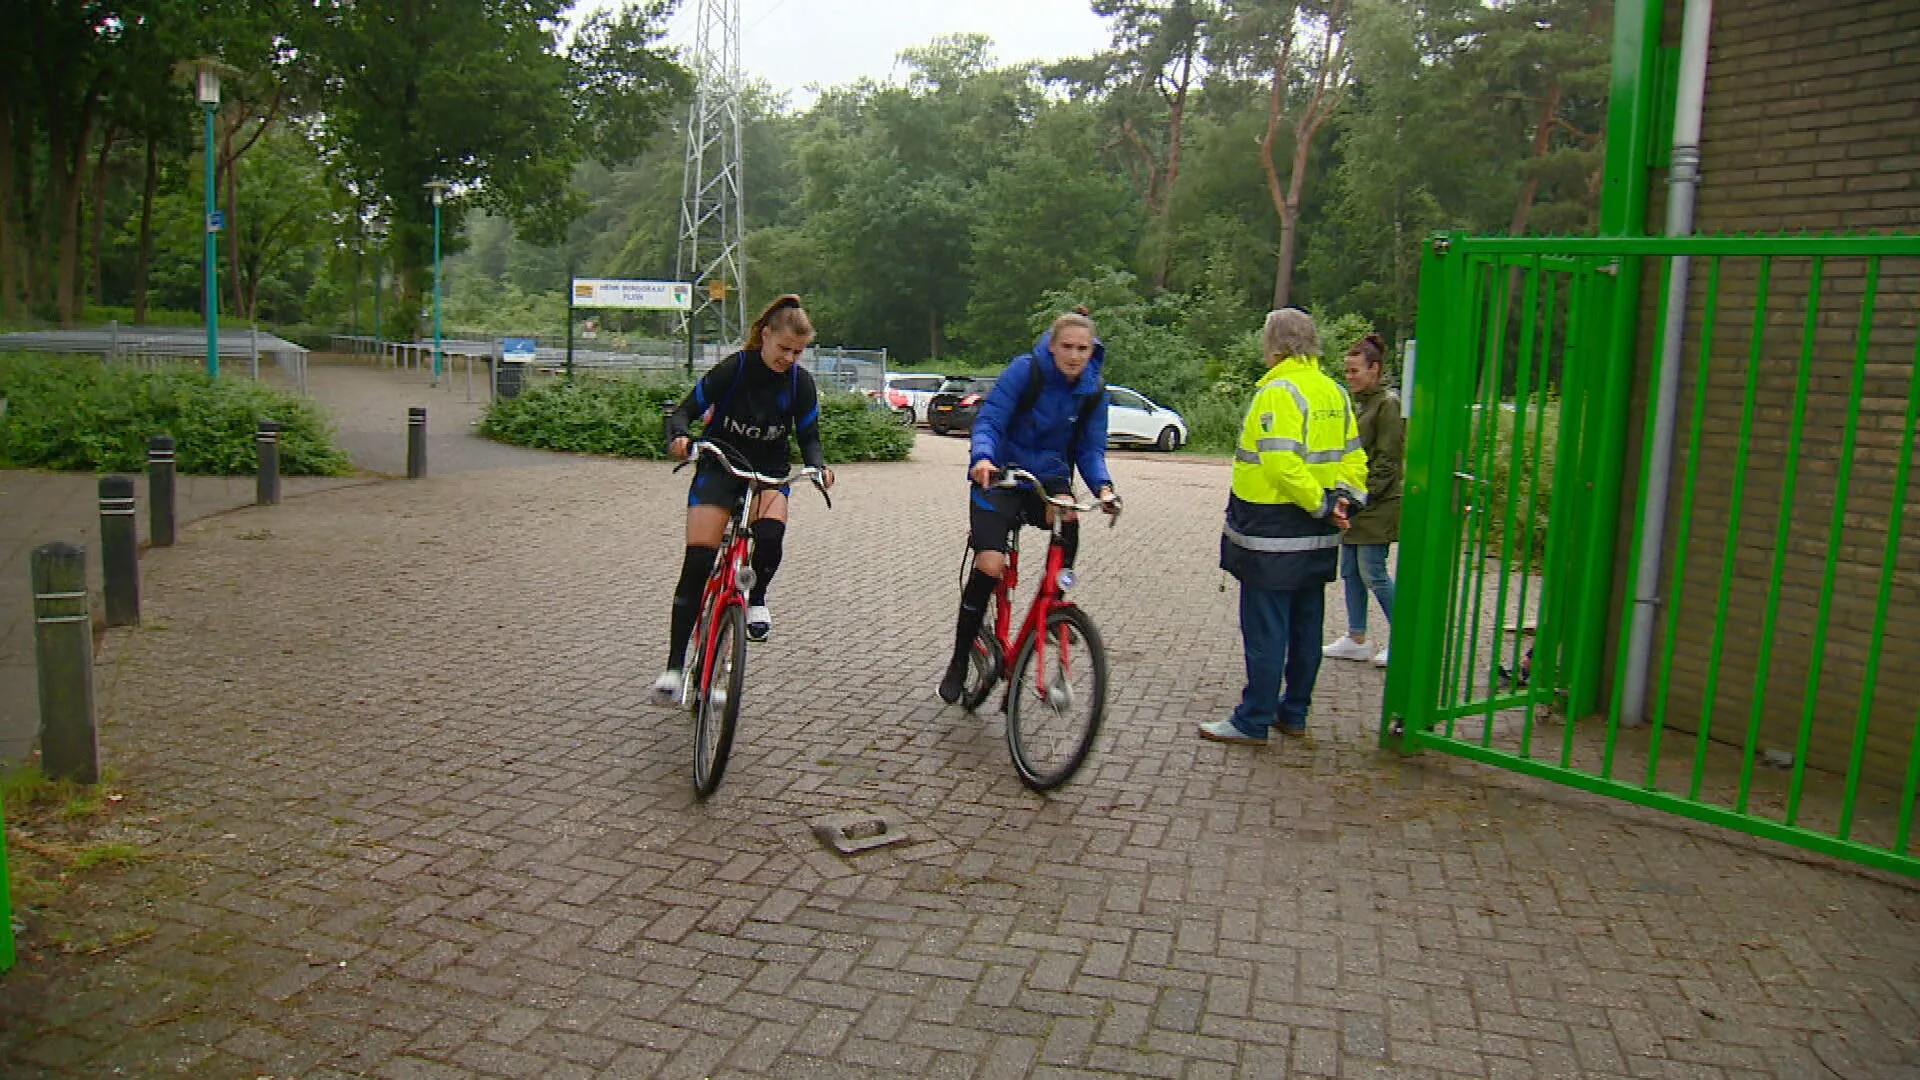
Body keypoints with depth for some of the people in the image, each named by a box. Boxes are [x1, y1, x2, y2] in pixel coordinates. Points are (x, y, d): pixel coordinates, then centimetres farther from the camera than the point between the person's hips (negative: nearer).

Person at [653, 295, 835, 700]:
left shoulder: (799, 381, -6)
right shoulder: (733, 369, -13)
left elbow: (808, 435, 1)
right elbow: (686, 411, -10)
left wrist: (818, 466, -20)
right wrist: (679, 436, -32)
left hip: (769, 473, 2)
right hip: (719, 469, -1)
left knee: (771, 532, -32)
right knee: (696, 564, -13)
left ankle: (757, 598, 0)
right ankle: (674, 665, -6)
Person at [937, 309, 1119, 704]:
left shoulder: (1094, 392, -3)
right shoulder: (1026, 369, -14)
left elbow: (1090, 449, -1)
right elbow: (989, 420, -17)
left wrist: (1103, 486, -21)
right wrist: (983, 457, -38)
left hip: (1050, 480, 3)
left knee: (1067, 520, -33)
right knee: (990, 565, -17)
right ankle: (959, 663, 2)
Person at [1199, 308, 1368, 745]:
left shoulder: (1277, 392, -15)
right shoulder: (1334, 392, 11)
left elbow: (1282, 463, -25)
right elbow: (1353, 455, 11)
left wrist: (1322, 504, -17)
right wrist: (1346, 496, -2)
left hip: (1273, 534, -8)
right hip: (1317, 540, 8)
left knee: (1264, 631, -2)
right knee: (1305, 627, 15)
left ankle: (1253, 722, 4)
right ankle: (1294, 713, 25)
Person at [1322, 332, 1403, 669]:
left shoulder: (1388, 404, -12)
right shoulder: (1356, 402, 13)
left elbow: (1388, 459, -15)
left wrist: (1364, 493, -17)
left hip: (1376, 506, -9)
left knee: (1373, 574, -5)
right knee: (1350, 571, 11)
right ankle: (1356, 640, 20)